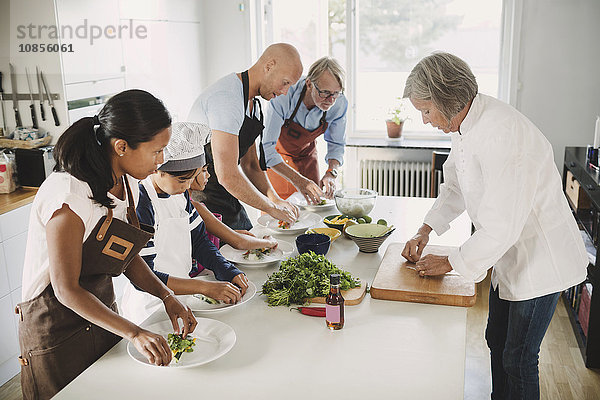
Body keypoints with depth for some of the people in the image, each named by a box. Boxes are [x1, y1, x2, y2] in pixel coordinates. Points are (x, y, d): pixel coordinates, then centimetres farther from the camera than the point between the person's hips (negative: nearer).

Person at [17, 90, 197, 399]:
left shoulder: (126, 182, -4)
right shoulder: (71, 195, -29)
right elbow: (66, 289, -26)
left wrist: (166, 296, -11)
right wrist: (134, 333, -31)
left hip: (100, 309, 8)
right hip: (57, 329, -7)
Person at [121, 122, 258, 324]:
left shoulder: (180, 193, 5)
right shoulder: (139, 204, -20)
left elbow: (199, 240, 15)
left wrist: (228, 271, -2)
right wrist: (205, 287, -28)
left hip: (181, 292, 8)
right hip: (150, 308, -7)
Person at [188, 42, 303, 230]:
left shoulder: (253, 104, 10)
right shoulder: (227, 97, -23)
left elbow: (250, 165, 16)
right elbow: (228, 175, -29)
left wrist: (275, 199, 2)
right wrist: (271, 208, -18)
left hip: (228, 200, 10)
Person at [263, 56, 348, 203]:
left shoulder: (339, 104, -23)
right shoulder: (283, 97, -36)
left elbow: (336, 144, -6)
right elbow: (267, 148, -36)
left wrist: (331, 173, -25)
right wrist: (297, 180, -47)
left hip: (307, 155, 3)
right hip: (276, 157, -3)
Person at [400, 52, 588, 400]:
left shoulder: (501, 134, -32)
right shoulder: (466, 122, -2)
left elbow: (501, 226, -32)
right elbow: (456, 185, 14)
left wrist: (450, 263, -19)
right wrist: (425, 231, 4)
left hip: (541, 261, -9)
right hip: (510, 254, 9)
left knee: (518, 361, 3)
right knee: (497, 342, 21)